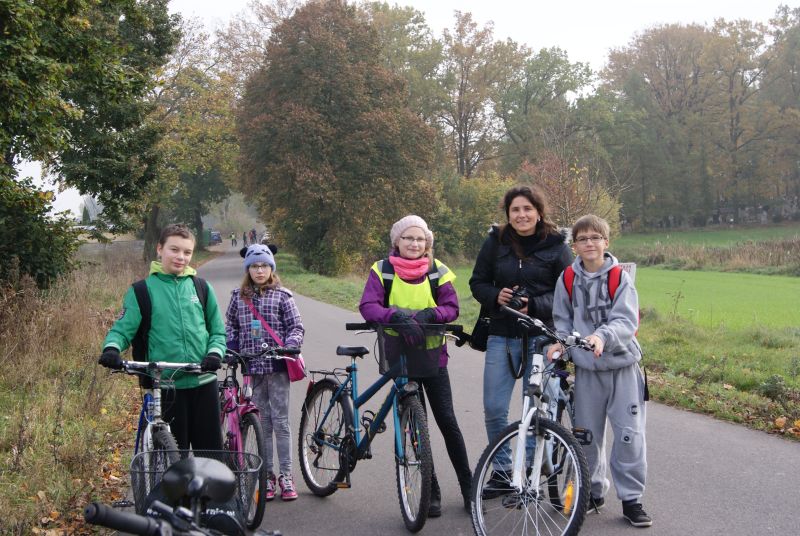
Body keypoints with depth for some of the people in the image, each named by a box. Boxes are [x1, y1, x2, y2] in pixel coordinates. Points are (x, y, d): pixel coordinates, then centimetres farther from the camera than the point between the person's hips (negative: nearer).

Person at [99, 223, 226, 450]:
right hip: (167, 386, -2)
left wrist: (215, 353, -8)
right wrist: (111, 348, -23)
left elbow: (217, 331, 12)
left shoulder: (201, 288, 9)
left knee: (211, 450, 5)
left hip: (204, 382, 2)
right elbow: (123, 328, -2)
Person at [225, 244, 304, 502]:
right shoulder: (238, 296, 8)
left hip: (277, 366, -2)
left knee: (280, 421, -1)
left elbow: (296, 327, 1)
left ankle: (286, 475, 6)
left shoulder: (282, 296, 0)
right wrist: (231, 348, 4)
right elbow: (230, 325, 18)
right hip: (252, 367, 3)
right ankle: (267, 476, 15)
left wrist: (289, 347, -15)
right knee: (262, 423, 8)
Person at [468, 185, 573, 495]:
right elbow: (477, 282, 10)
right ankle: (502, 472, 19)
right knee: (494, 409, 2)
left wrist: (534, 305, -19)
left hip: (540, 337, -2)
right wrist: (495, 297, -11)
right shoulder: (495, 242, 4)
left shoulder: (556, 246, -2)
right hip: (501, 336, 2)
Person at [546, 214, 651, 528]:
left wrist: (603, 336, -34)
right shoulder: (568, 280, 1)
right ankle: (593, 492, 25)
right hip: (587, 369, 2)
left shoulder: (620, 278, -7)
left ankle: (631, 499, 9)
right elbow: (562, 320, 8)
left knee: (630, 434, -3)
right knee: (587, 435, 9)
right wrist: (559, 343, -11)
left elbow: (626, 321, -16)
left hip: (622, 365, -2)